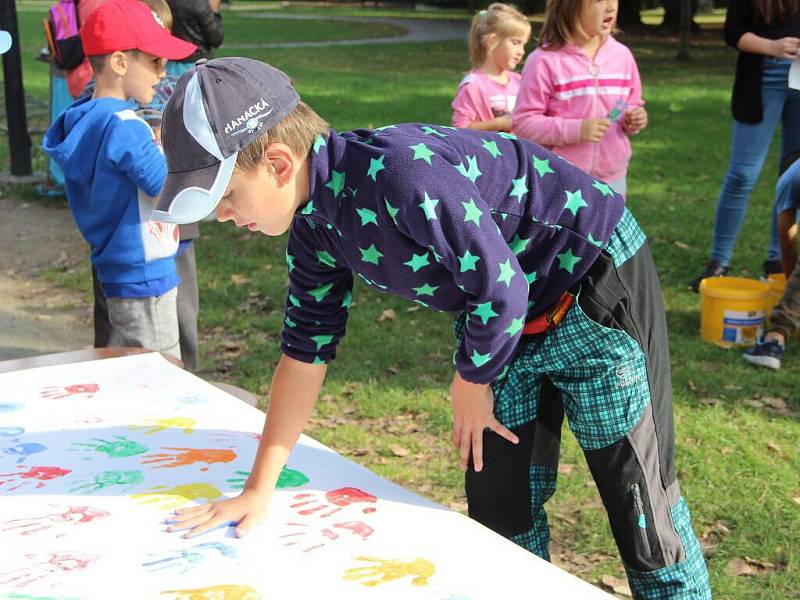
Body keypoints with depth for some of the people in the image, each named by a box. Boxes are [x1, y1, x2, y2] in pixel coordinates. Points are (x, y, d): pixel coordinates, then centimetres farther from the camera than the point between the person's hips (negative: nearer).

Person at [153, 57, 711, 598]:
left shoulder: (400, 170, -35)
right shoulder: (313, 225, -7)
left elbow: (500, 287, -28)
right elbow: (306, 349, 3)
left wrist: (472, 382, -8)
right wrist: (259, 490, 6)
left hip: (598, 283, -7)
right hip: (505, 317, 8)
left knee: (639, 499, 2)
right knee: (499, 506, 11)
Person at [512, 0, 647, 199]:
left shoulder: (621, 55, 3)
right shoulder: (545, 60, -13)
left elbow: (632, 105, 15)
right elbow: (523, 122, -14)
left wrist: (632, 120, -9)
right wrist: (575, 129, -24)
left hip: (611, 180, 5)